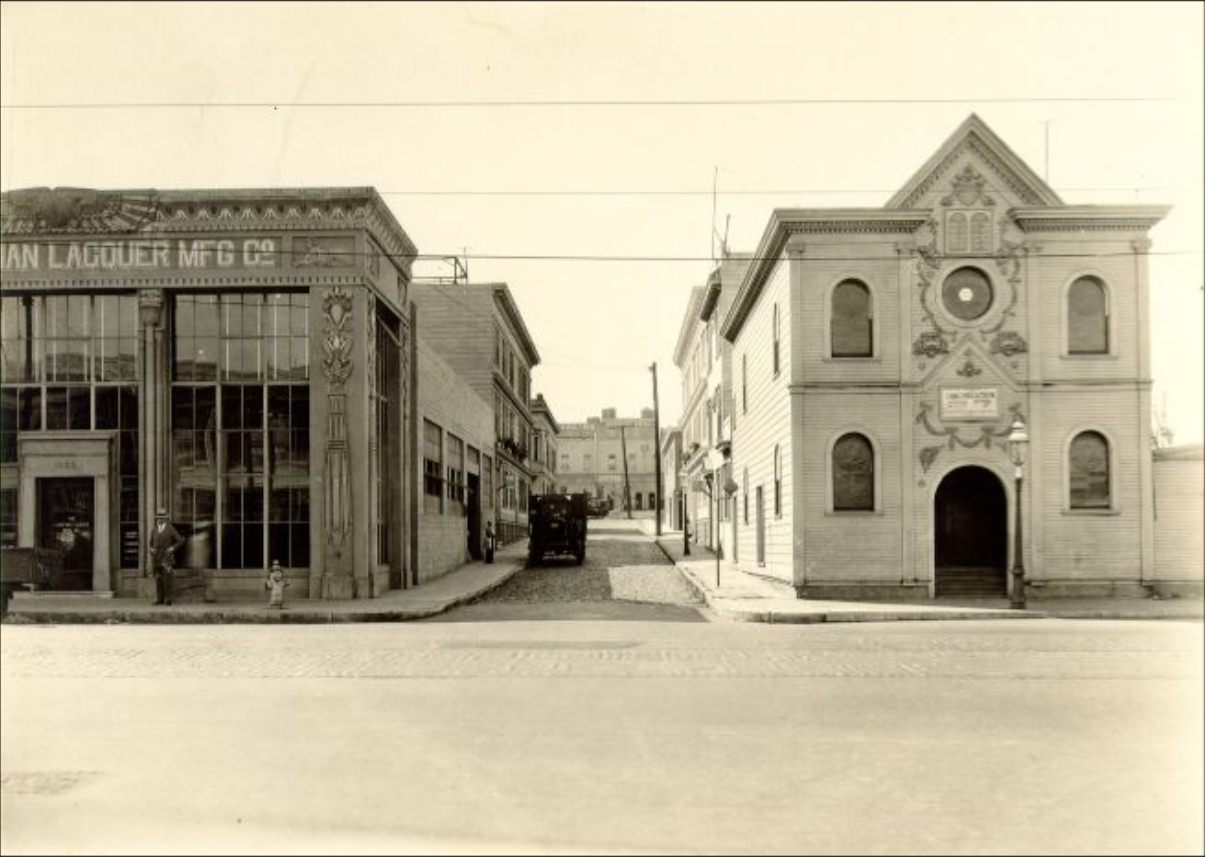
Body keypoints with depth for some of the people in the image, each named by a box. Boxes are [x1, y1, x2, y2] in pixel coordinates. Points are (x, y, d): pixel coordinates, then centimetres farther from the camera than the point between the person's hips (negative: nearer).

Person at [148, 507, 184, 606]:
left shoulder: (170, 529, -2)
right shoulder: (154, 529, 9)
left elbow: (181, 540, 0)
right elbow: (151, 542, 21)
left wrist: (172, 548, -10)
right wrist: (151, 549, 1)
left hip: (167, 557, -4)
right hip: (156, 557, 4)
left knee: (167, 578, -9)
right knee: (158, 578, 2)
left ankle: (168, 599, -5)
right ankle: (159, 599, 5)